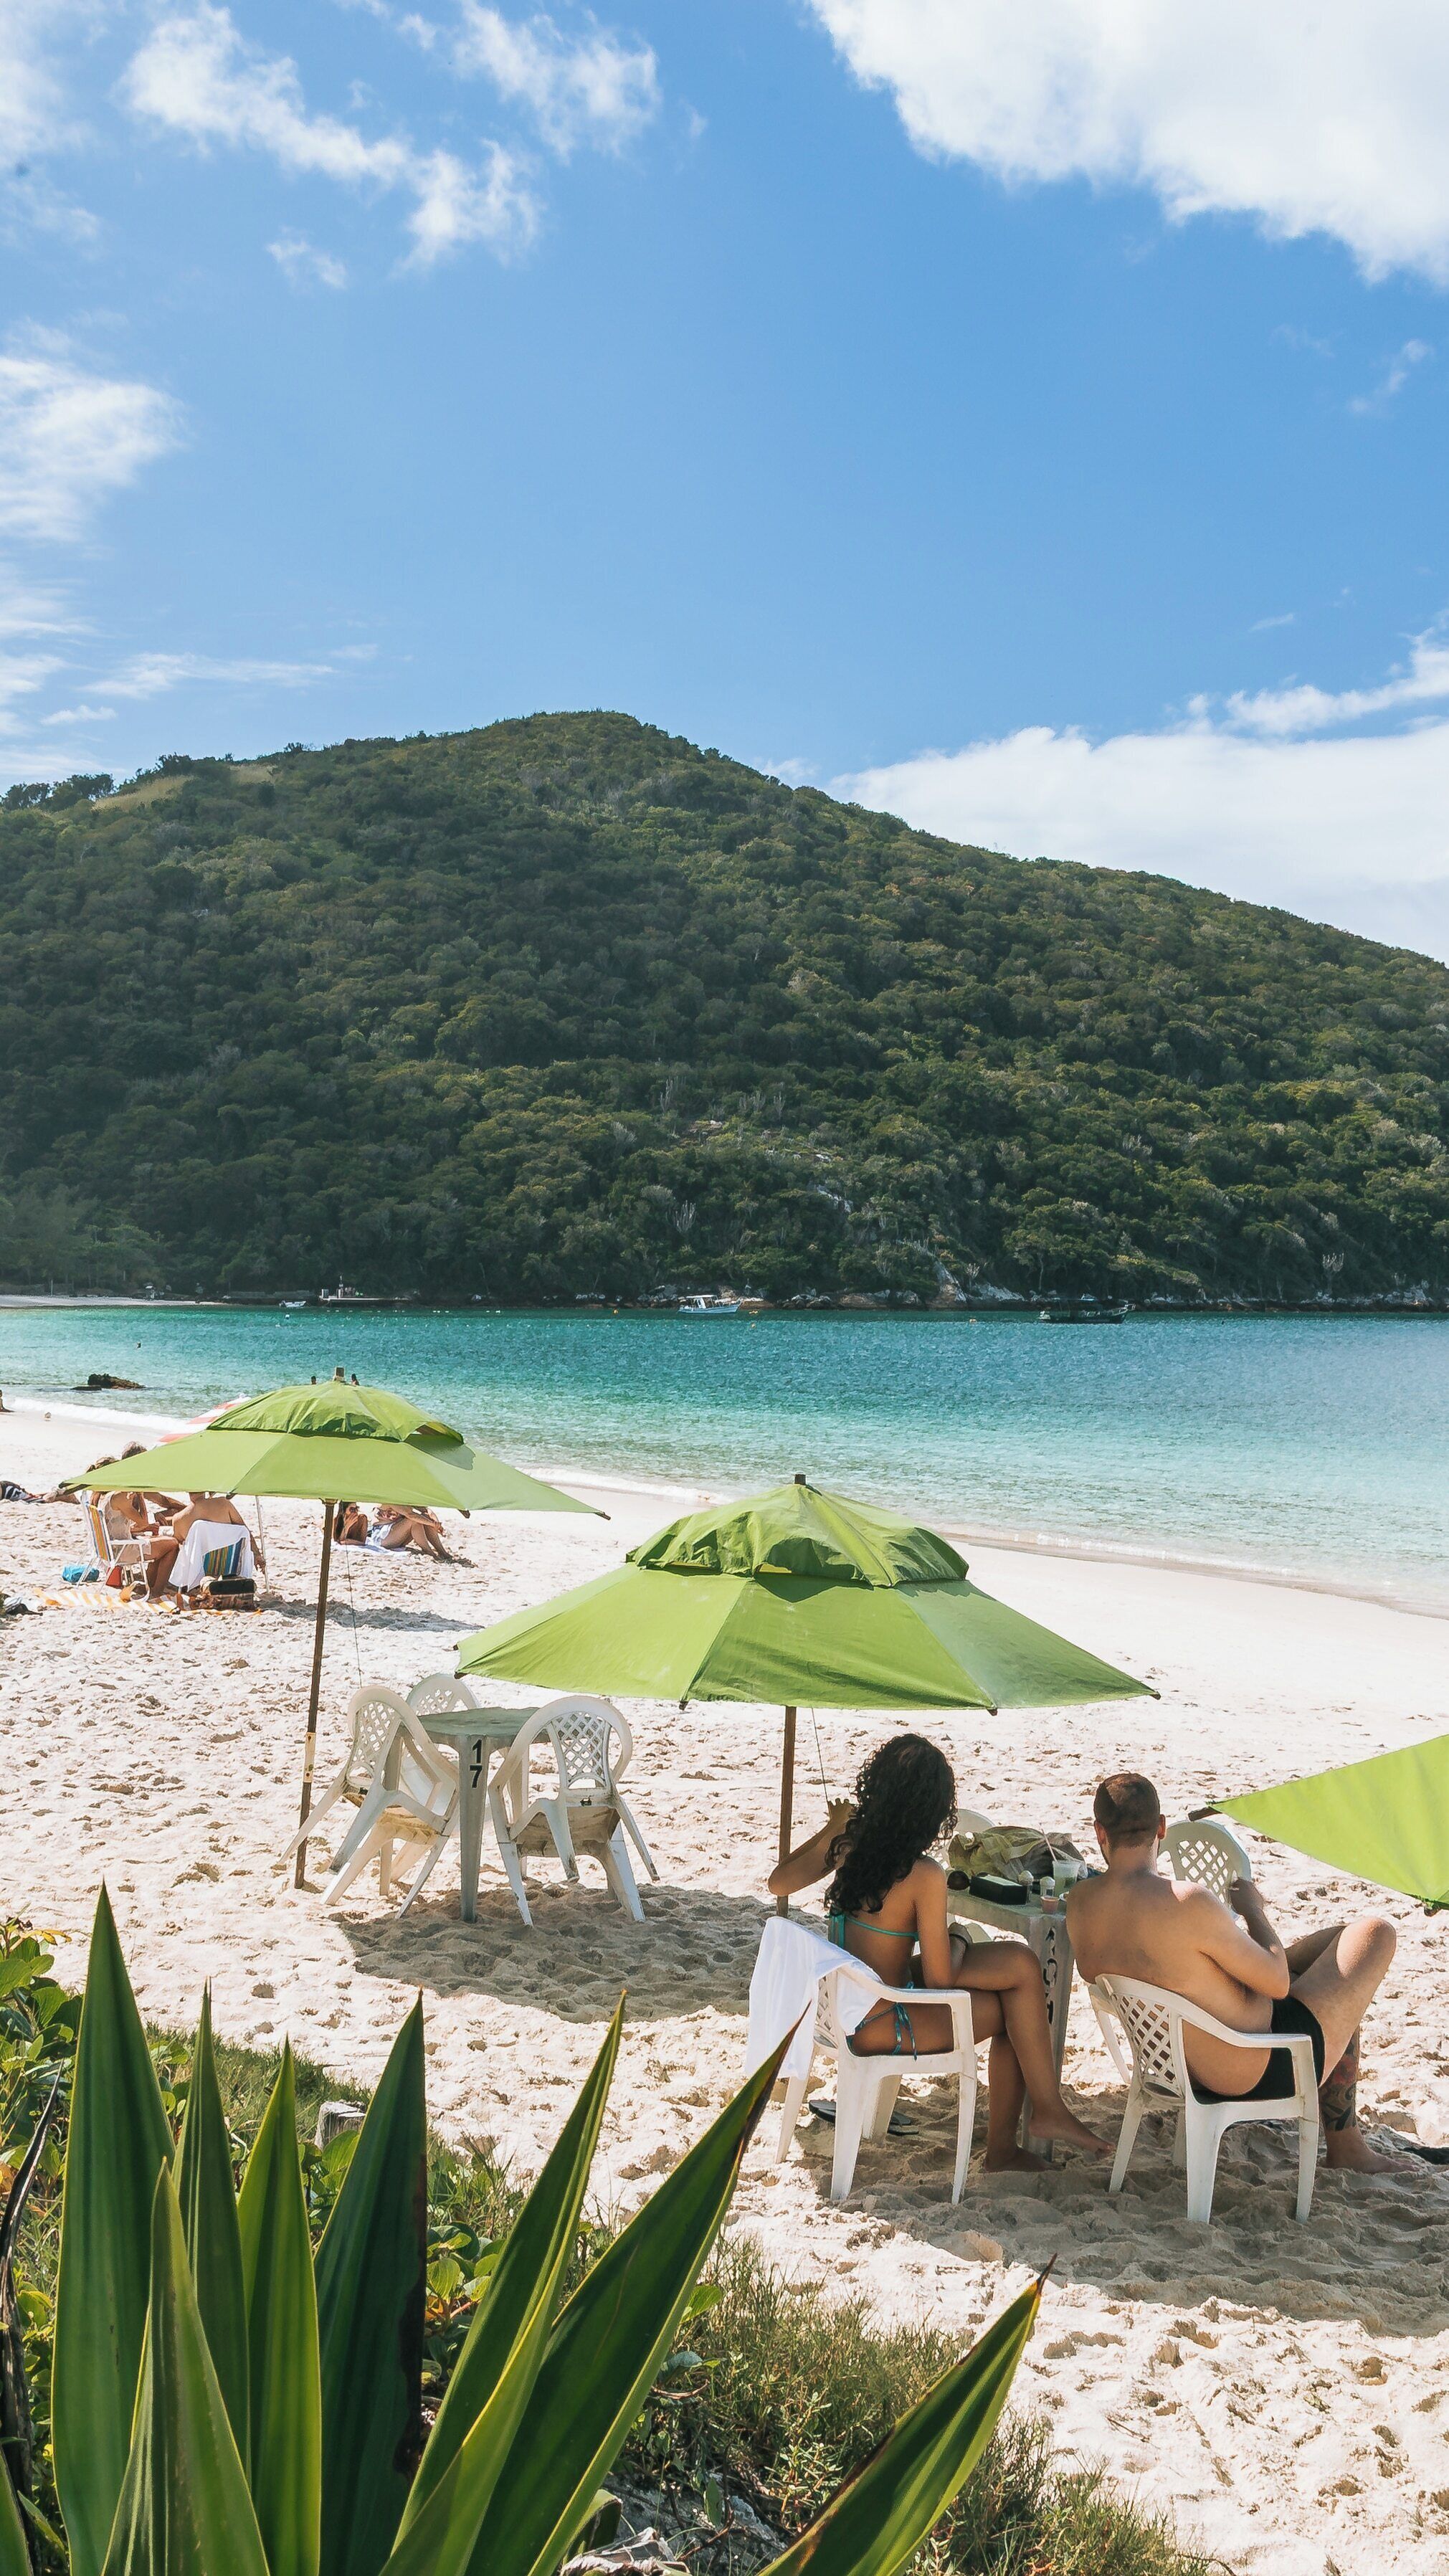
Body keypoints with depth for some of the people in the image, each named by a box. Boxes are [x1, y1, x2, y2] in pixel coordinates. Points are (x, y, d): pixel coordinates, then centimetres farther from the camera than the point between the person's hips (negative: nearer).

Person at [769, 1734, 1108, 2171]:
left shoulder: (846, 1839, -5)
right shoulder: (924, 1877, -23)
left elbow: (778, 1883, 12)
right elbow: (941, 1981, -16)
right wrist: (956, 1944, 5)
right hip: (878, 2027, -7)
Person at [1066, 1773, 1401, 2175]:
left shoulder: (1079, 1901, -9)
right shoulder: (1187, 1902, -31)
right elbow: (1277, 1983, -21)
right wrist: (1252, 1908, -3)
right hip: (1264, 2072, -8)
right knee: (1375, 1931, 8)